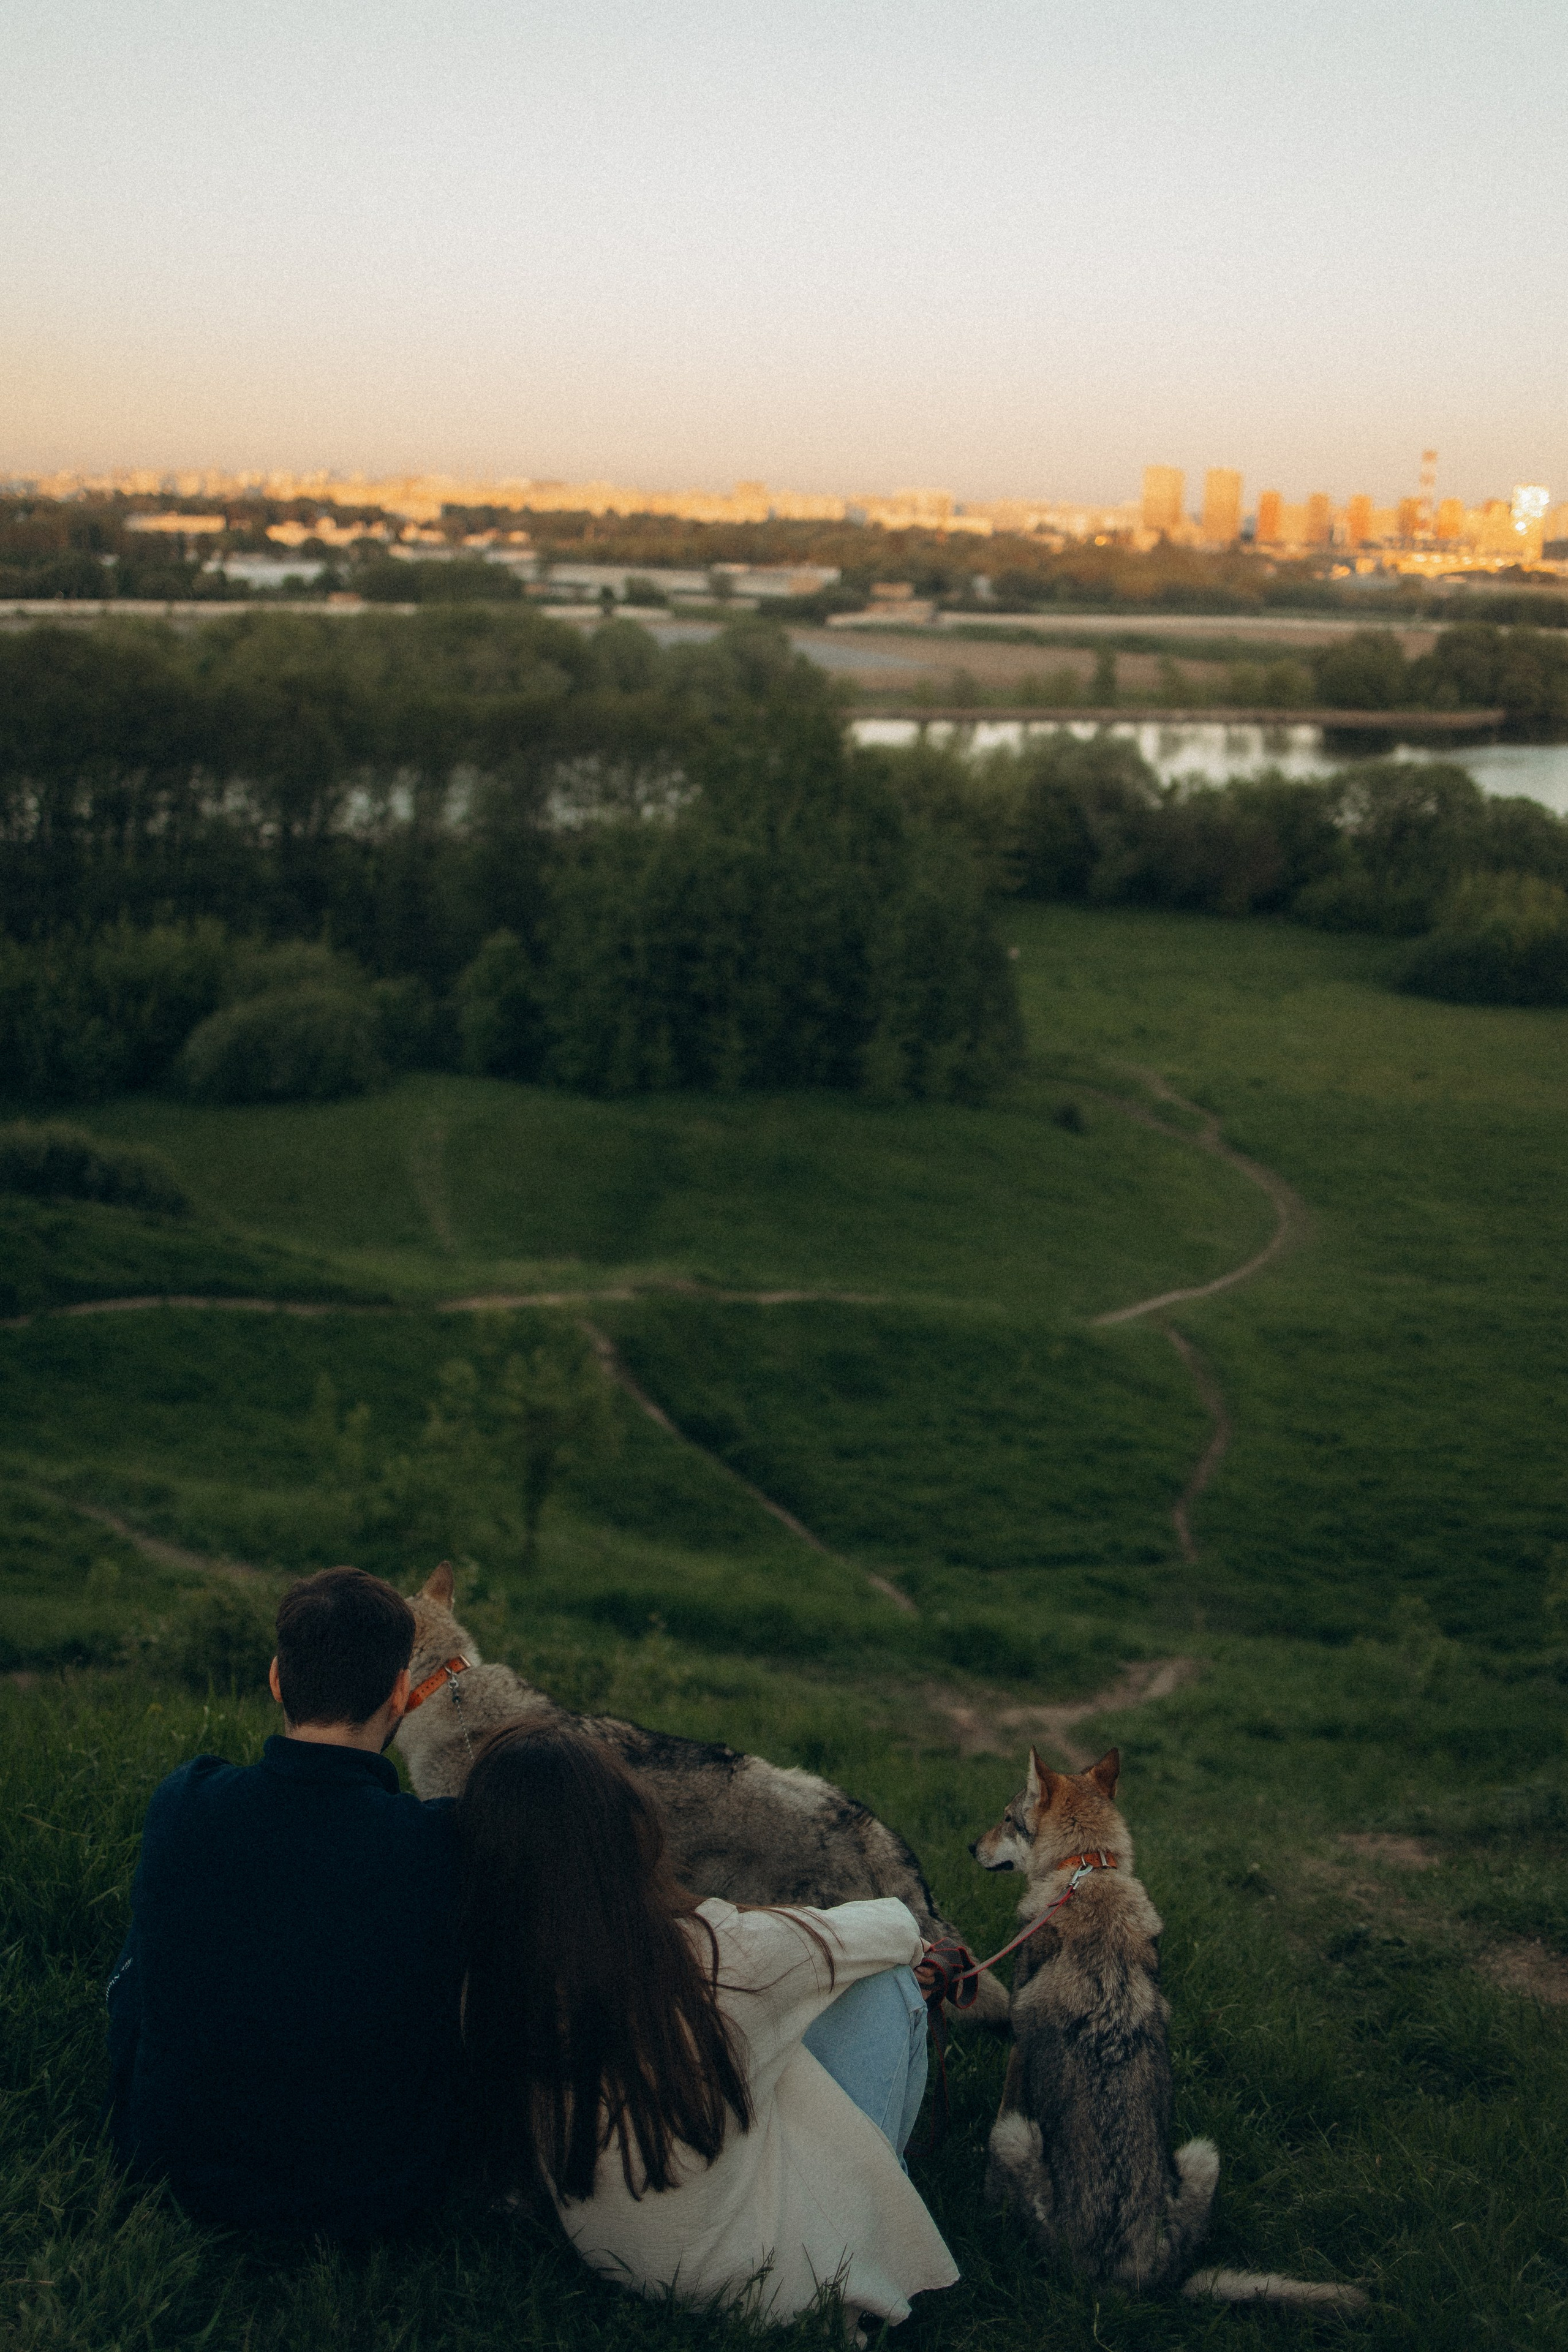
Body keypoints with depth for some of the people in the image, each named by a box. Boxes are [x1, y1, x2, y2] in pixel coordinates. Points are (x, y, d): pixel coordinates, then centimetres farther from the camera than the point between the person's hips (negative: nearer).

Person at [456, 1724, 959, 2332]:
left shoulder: (483, 1991, -19)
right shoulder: (719, 1959, -31)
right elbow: (899, 1929, -10)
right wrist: (902, 1922, 17)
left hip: (616, 2273, 5)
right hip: (783, 2287, -5)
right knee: (891, 1987, 8)